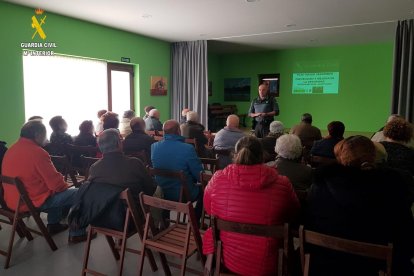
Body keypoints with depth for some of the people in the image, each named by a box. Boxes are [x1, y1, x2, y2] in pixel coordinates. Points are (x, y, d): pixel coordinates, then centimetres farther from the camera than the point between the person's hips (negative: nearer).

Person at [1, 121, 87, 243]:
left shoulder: (11, 149, 5)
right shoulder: (37, 152, -22)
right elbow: (56, 183, -20)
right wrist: (65, 186, 2)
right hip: (32, 201, -9)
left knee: (55, 191, 29)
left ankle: (53, 224, 34)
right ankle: (77, 234, 7)